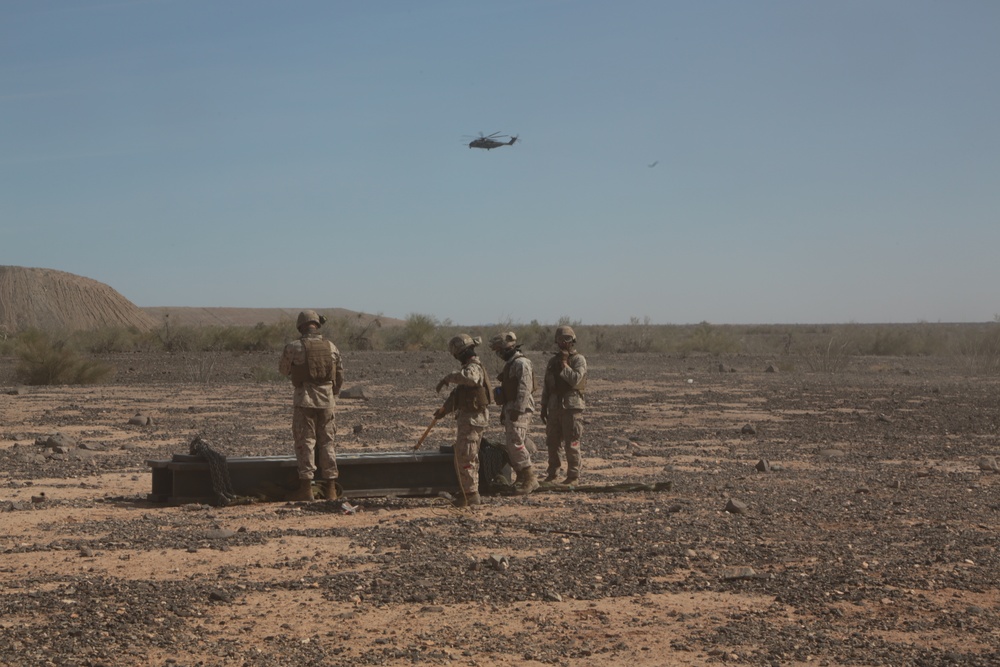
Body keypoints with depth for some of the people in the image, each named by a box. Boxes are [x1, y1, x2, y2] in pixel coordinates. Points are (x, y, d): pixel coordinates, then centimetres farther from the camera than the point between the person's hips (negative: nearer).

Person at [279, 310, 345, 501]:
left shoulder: (293, 348, -7)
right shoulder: (332, 348, 4)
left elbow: (283, 370, 9)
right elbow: (340, 377, 11)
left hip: (304, 401, -3)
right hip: (326, 401, 3)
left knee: (305, 443, 0)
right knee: (327, 443, 9)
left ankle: (306, 487, -2)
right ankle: (330, 488, 11)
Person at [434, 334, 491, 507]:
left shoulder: (473, 367, -17)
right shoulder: (471, 366, 17)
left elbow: (469, 377, -44)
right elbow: (458, 392, 23)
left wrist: (448, 377, -35)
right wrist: (445, 409, 16)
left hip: (472, 419, -11)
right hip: (469, 417, 11)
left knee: (464, 457, -8)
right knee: (469, 457, 17)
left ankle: (470, 494, -4)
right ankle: (471, 492, 25)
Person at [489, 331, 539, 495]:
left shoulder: (521, 363, -13)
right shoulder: (509, 364, 19)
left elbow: (524, 389, -20)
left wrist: (518, 410, -24)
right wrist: (504, 411, 22)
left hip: (519, 410, -10)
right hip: (510, 409, 10)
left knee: (515, 443, -16)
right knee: (511, 446, 9)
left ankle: (530, 478, -12)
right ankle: (522, 479, 14)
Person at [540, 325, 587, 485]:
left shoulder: (579, 359, -3)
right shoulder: (553, 361, 14)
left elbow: (575, 380, -18)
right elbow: (546, 386, 17)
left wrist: (564, 364, -14)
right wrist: (543, 407, 14)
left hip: (571, 406, -6)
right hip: (554, 406, 6)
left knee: (571, 443, -5)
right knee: (552, 442, 10)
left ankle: (573, 475, 1)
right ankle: (552, 472, 22)